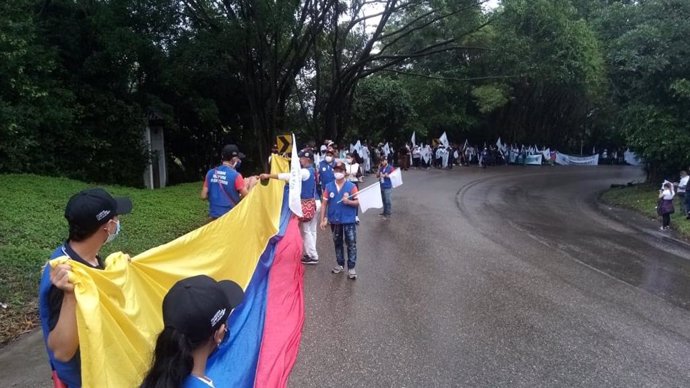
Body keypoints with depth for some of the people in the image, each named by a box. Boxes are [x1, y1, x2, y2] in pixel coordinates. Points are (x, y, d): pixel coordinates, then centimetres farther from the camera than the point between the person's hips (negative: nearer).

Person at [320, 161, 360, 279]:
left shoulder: (351, 186, -8)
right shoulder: (329, 187, -2)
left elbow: (358, 202, -5)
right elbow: (324, 204, 1)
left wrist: (348, 201, -25)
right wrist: (323, 219, -2)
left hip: (349, 220, -3)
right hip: (335, 220, 3)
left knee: (351, 243, -4)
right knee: (337, 243, 16)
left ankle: (351, 268, 4)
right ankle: (340, 264, 31)